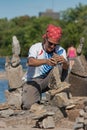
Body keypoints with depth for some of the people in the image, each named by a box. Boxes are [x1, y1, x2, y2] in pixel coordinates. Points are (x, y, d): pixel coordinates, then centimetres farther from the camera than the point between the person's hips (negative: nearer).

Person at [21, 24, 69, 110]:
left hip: (48, 81, 2)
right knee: (28, 106, -24)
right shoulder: (35, 47, -13)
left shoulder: (60, 51, -4)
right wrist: (46, 61, -51)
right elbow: (30, 62, -33)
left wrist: (64, 62, -43)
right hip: (33, 81, -2)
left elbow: (66, 68, -18)